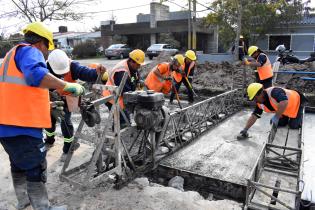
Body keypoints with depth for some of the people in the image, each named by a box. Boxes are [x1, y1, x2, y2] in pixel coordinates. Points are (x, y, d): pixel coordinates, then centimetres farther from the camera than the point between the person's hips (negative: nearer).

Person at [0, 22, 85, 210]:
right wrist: (67, 86, -32)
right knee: (36, 169, 1)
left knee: (19, 164, 24)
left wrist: (45, 105, 34)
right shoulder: (29, 51, -8)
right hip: (22, 125, -10)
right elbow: (36, 74, -33)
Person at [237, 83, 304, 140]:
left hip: (296, 102, -6)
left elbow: (284, 103, -57)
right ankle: (288, 117, 30)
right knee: (280, 123, 4)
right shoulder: (260, 103, -15)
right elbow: (254, 116, -10)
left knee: (293, 125, -7)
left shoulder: (274, 92, -41)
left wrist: (276, 117, -46)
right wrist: (245, 130, -14)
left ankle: (300, 114, 20)